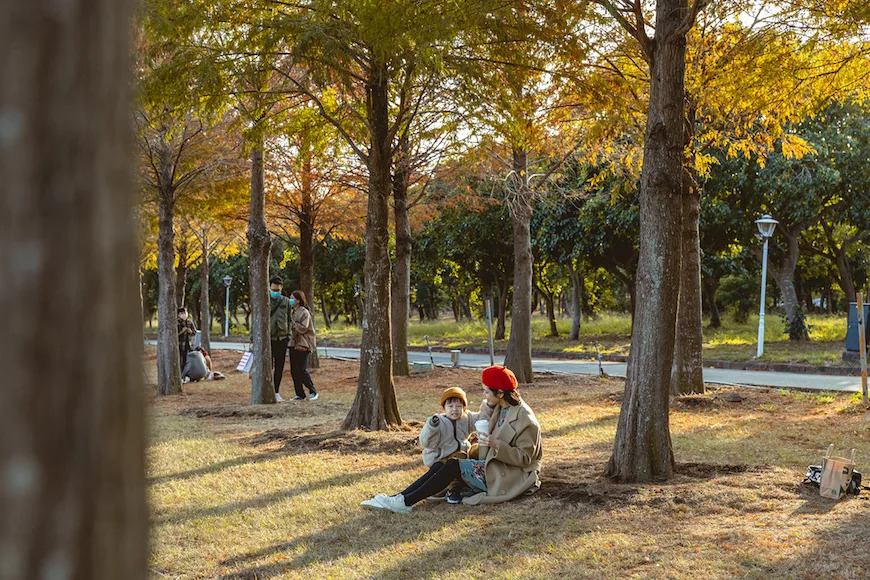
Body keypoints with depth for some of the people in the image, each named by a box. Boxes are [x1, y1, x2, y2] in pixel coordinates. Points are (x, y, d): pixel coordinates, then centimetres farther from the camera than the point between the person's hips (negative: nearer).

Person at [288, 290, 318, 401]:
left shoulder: (304, 312, -10)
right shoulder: (293, 312, 16)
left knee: (301, 370, -11)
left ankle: (313, 392, 1)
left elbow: (303, 328, -18)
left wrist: (292, 321, -14)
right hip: (294, 344, 8)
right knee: (294, 371, 5)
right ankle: (300, 394, 11)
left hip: (303, 345, -8)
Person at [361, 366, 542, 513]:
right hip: (494, 467, 9)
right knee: (442, 466, -8)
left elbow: (524, 458, -17)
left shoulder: (524, 419, -16)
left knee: (454, 466, -22)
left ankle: (406, 502, -25)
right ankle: (398, 499, -17)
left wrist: (496, 445, -29)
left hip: (513, 477, -9)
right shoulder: (500, 409, 11)